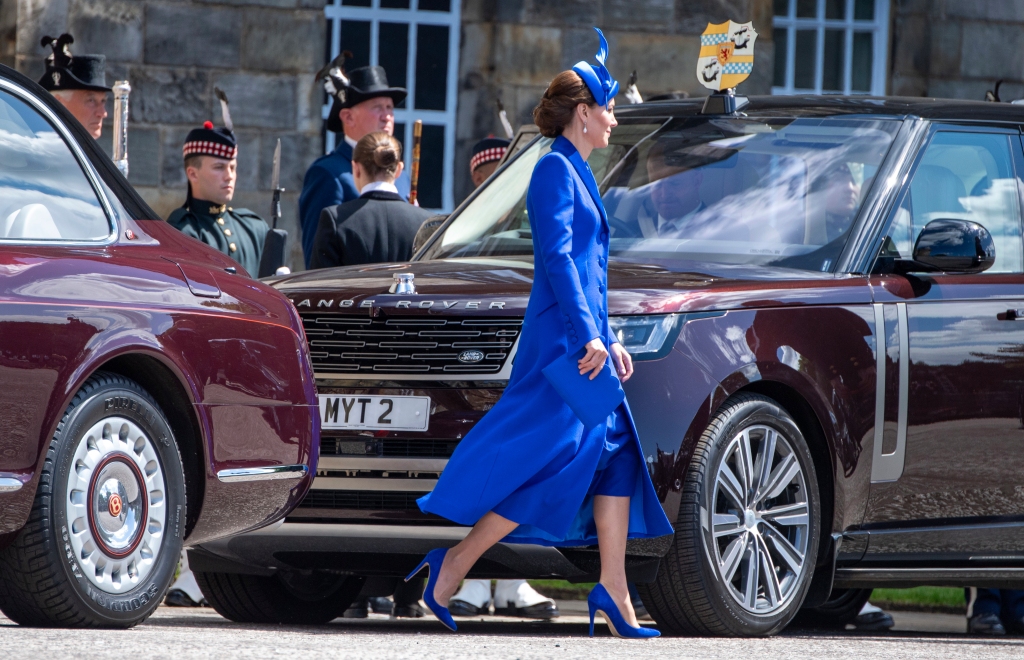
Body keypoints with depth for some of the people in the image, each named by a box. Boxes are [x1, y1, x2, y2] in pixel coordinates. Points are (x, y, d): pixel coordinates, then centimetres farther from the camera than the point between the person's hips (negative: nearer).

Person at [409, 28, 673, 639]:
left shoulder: (577, 173, 20)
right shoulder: (556, 169, -10)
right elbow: (557, 257, -18)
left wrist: (609, 339, 22)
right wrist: (587, 335, -23)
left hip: (584, 335, 10)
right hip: (561, 339, -10)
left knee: (617, 450, 4)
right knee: (554, 457, -12)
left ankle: (614, 592, 2)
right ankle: (453, 566, -8)